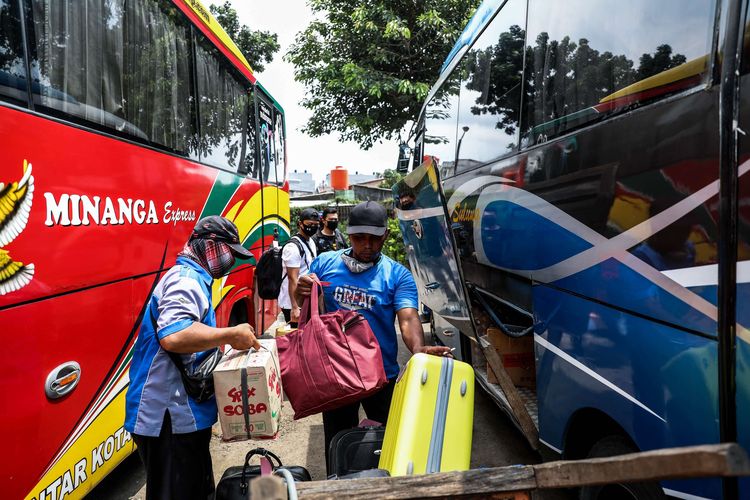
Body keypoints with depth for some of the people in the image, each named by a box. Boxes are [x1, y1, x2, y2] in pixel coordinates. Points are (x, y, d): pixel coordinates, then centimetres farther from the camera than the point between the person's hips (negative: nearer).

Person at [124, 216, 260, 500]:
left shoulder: (190, 278, 16)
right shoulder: (186, 279, -17)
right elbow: (173, 336, -34)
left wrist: (229, 342, 12)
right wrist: (231, 335, -25)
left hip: (182, 414, 10)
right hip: (170, 419, -10)